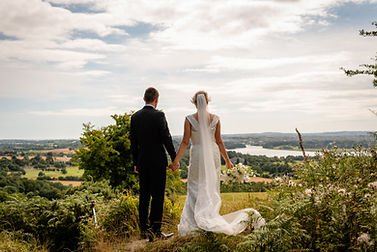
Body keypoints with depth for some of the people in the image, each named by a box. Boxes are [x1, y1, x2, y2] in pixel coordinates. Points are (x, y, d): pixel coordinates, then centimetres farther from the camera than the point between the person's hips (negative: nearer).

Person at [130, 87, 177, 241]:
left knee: (144, 195, 10)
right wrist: (174, 158, -4)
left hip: (142, 162, 5)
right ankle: (156, 229, 3)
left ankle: (144, 230, 15)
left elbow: (133, 142, 9)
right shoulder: (159, 115, -10)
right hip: (158, 161, -5)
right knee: (158, 195, 1)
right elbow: (166, 138, -12)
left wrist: (136, 163, 15)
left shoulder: (135, 117, 5)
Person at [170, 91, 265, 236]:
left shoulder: (189, 119, -8)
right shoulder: (215, 119, -1)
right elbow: (219, 141, 3)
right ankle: (211, 218, 17)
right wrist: (227, 159, 13)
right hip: (213, 154, 2)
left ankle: (193, 223, 7)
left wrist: (176, 160, -7)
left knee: (196, 188, 8)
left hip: (197, 155, -2)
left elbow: (185, 142, -11)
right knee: (212, 188, 12)